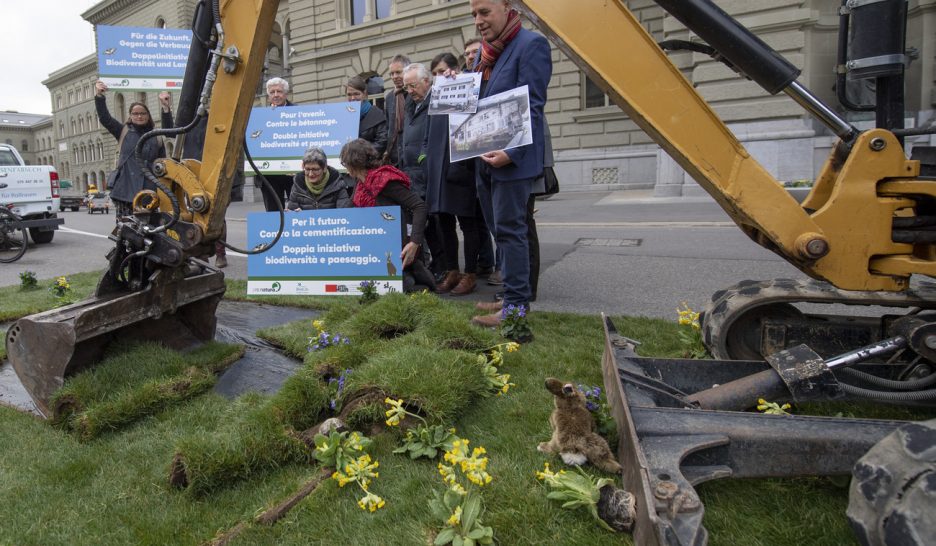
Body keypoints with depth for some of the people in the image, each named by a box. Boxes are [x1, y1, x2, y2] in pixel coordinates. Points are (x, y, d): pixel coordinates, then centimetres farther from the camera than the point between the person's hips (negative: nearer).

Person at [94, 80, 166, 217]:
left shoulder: (156, 137, 14)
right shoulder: (123, 132, 15)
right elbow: (104, 118, 1)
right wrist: (99, 97, -13)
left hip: (149, 191, 1)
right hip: (125, 190, 0)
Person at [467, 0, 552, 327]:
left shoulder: (531, 44, -7)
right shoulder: (485, 51, 18)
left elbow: (533, 108, -14)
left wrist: (510, 152, -23)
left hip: (513, 159, -8)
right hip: (485, 158, 8)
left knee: (510, 230, -6)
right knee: (500, 230, 11)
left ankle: (516, 305, 1)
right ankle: (512, 294, 21)